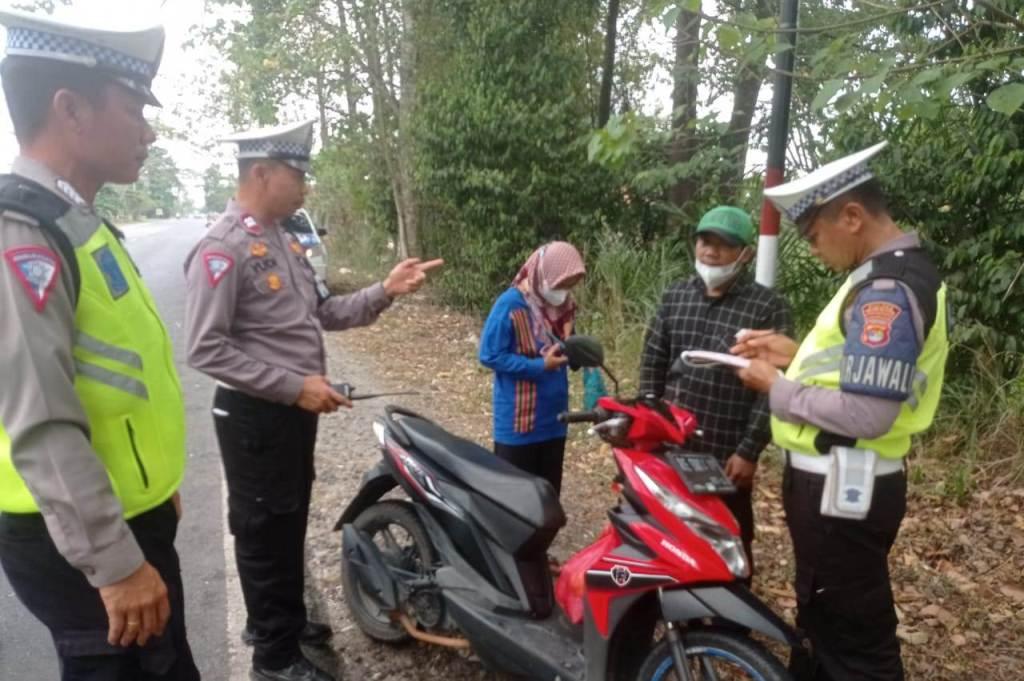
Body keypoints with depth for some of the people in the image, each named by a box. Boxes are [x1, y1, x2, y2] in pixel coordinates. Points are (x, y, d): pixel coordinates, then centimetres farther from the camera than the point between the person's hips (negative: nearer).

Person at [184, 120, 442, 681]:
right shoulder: (222, 247, -19)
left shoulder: (283, 240, 10)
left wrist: (386, 291, -3)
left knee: (291, 523, 22)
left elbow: (323, 313, 11)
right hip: (255, 415, -9)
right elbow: (205, 350, -23)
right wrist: (295, 385, -25)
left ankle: (288, 618, 42)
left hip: (295, 410, 9)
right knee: (265, 531, 7)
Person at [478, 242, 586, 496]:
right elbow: (489, 356, -18)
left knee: (549, 490, 17)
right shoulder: (510, 304, -17)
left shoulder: (563, 305, 3)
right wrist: (539, 366, -21)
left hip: (554, 417, 6)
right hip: (517, 420, -6)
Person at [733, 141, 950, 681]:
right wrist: (796, 354, 7)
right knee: (824, 619, 26)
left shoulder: (887, 290, -22)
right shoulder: (891, 273, 11)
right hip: (838, 481, 11)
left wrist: (777, 388, -15)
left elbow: (866, 415, -28)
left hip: (841, 488, -11)